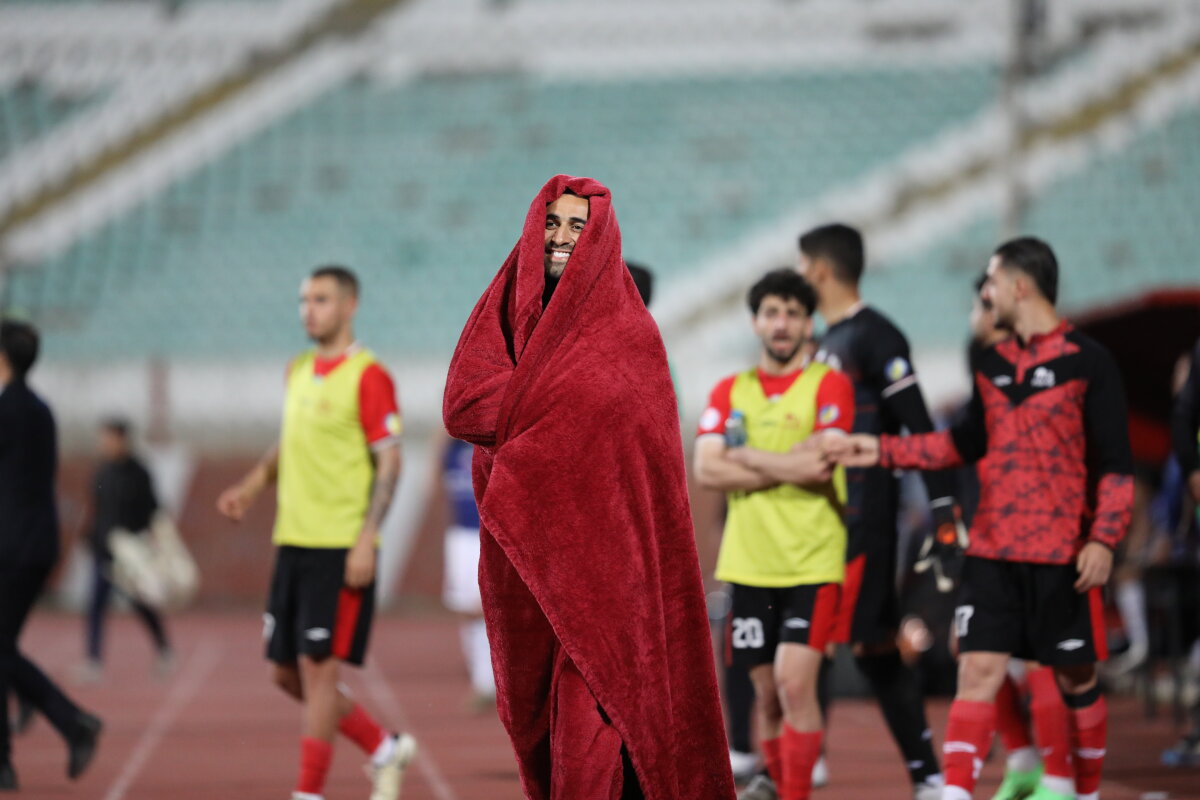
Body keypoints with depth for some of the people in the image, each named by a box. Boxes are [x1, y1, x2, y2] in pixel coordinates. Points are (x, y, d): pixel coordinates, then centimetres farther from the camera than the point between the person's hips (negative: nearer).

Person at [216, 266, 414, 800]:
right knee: (288, 674, 10)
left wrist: (367, 539, -18)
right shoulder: (299, 371, 14)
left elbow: (389, 462, -11)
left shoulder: (368, 376, -9)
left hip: (341, 549, -8)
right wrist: (252, 485, 10)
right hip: (293, 542, 8)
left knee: (318, 667, -8)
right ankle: (384, 749, 26)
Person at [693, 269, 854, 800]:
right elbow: (706, 471, -2)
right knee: (767, 692, 8)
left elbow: (817, 466, -14)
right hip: (750, 562, 4)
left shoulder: (829, 386, -1)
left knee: (795, 681, -15)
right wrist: (786, 469, -11)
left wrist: (743, 456, -6)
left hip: (813, 562, -4)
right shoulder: (730, 392, 11)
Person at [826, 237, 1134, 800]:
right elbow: (967, 442, 20)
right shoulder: (993, 363, 11)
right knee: (978, 672, -4)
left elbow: (1116, 465, -7)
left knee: (1077, 679, 6)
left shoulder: (1088, 363, -6)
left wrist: (1102, 540, -17)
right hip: (992, 552, 4)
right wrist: (883, 452, 13)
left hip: (1063, 556, -4)